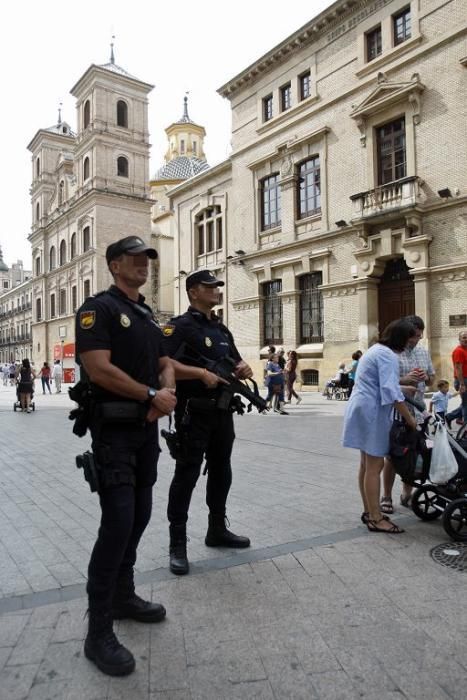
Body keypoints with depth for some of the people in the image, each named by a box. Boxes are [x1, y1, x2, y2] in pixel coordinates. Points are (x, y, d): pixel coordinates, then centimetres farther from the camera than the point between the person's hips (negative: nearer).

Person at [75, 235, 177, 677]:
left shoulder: (147, 316, 17)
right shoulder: (99, 308, -9)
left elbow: (165, 365, 16)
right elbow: (99, 369, -21)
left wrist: (167, 394, -7)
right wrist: (153, 396, -15)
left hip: (147, 429, 8)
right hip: (114, 430, -8)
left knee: (139, 516, 14)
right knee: (118, 522, -9)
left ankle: (123, 596, 32)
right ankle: (98, 632, 4)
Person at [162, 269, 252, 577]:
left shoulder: (222, 329, 16)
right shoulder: (180, 326, -8)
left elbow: (237, 363, 22)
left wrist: (244, 369, -1)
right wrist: (201, 372, -27)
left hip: (223, 412, 8)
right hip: (194, 413, -8)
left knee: (221, 472, 16)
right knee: (186, 475, -2)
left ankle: (217, 530, 33)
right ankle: (178, 544, 7)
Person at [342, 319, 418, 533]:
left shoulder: (375, 350, 17)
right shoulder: (387, 355, -15)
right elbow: (390, 391, -22)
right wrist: (409, 417, -16)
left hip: (362, 409, 10)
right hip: (372, 413, -10)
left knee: (367, 465, 15)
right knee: (375, 466, -5)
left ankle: (369, 511, 24)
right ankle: (376, 518, 2)